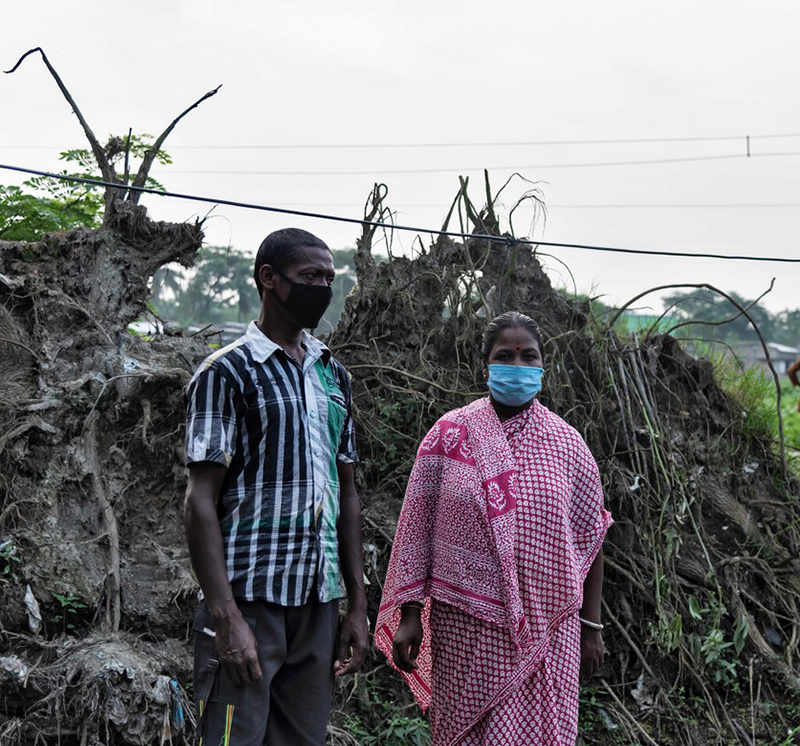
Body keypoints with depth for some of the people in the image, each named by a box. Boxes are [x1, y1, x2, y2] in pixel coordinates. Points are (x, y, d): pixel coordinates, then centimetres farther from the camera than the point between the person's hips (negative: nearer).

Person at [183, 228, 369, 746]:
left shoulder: (333, 375, 15)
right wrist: (226, 616, -16)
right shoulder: (228, 372, -4)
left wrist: (358, 604, 13)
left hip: (318, 602, 6)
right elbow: (202, 501, -9)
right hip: (248, 600, -6)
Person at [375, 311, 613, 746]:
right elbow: (416, 528, 2)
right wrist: (410, 615, -2)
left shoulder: (566, 443, 4)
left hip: (546, 626, 1)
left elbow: (589, 538, 7)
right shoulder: (449, 434, 1)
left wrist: (591, 627, 7)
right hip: (466, 623, -1)